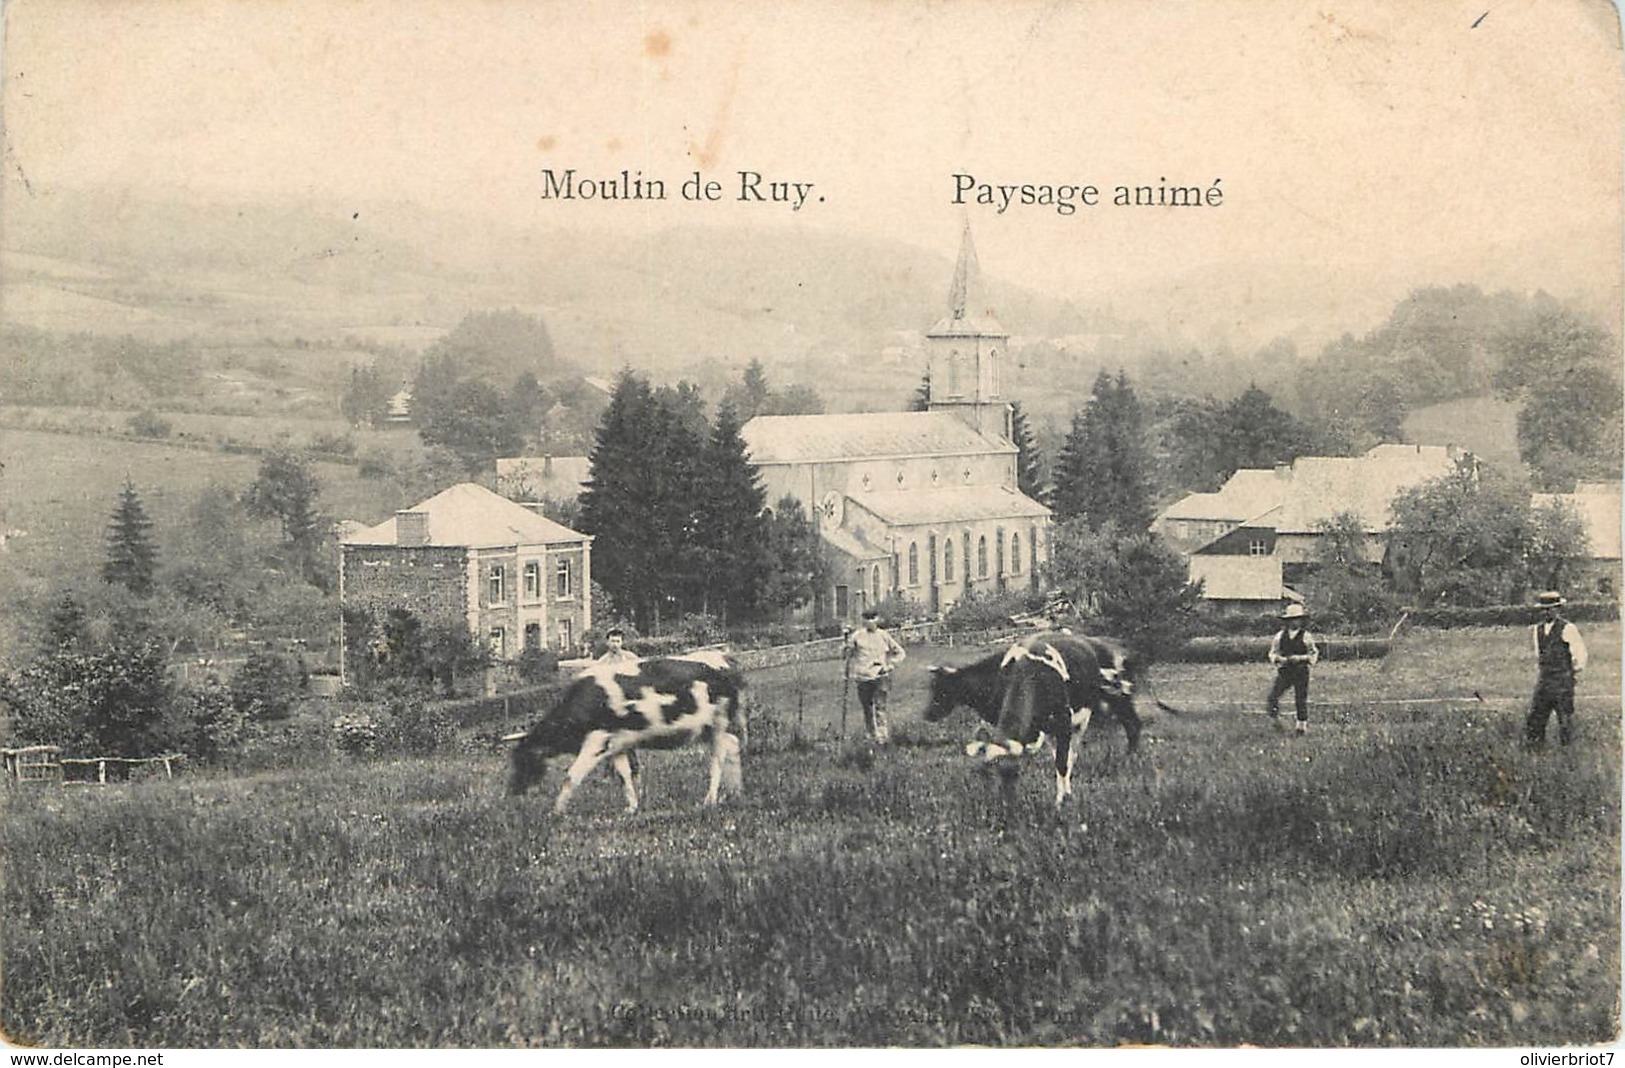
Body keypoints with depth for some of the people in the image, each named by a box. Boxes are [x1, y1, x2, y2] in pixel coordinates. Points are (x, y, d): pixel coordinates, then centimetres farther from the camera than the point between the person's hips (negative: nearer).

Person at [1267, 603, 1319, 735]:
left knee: (1301, 699, 1)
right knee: (1273, 695, -13)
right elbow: (1273, 653, 14)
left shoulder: (1306, 636, -1)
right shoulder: (1280, 636, 7)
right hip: (1284, 671, 2)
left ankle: (1302, 724, 12)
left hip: (1301, 671, -2)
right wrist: (1279, 658, -7)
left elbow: (1313, 654, 3)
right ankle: (1275, 719, 2)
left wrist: (1300, 658, -12)